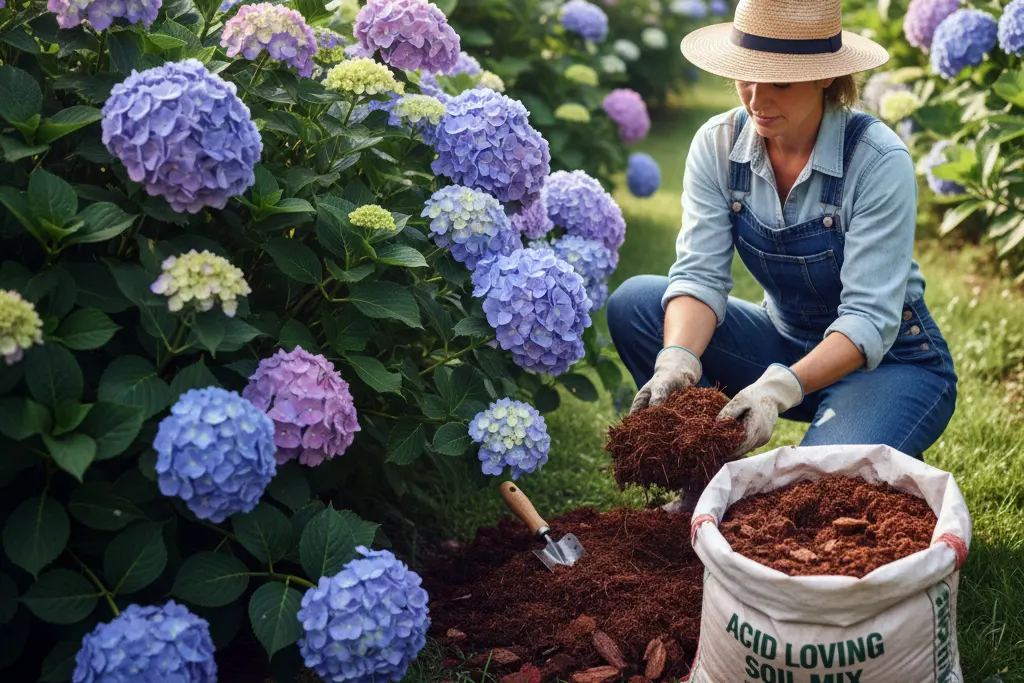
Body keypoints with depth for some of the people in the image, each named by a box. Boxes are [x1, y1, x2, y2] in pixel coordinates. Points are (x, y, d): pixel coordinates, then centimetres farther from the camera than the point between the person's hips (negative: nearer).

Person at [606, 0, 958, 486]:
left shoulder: (878, 160, -23)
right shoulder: (717, 144, -9)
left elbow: (870, 318, -27)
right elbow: (699, 275, -16)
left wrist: (782, 387, -43)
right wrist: (678, 359, -37)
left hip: (890, 361, -4)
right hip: (785, 342, 5)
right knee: (633, 303, -15)